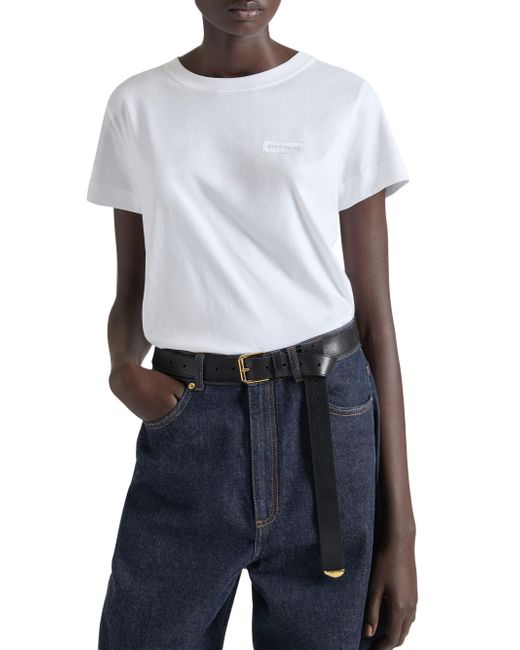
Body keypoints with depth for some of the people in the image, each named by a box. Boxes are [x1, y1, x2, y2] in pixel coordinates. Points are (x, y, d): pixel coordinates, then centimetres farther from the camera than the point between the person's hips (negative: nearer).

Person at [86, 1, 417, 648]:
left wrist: (399, 528, -2)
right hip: (186, 422, 1)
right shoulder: (136, 105, 7)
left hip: (326, 423, -1)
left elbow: (376, 313, 0)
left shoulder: (347, 100, 1)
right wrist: (123, 367, -12)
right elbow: (131, 290, 13)